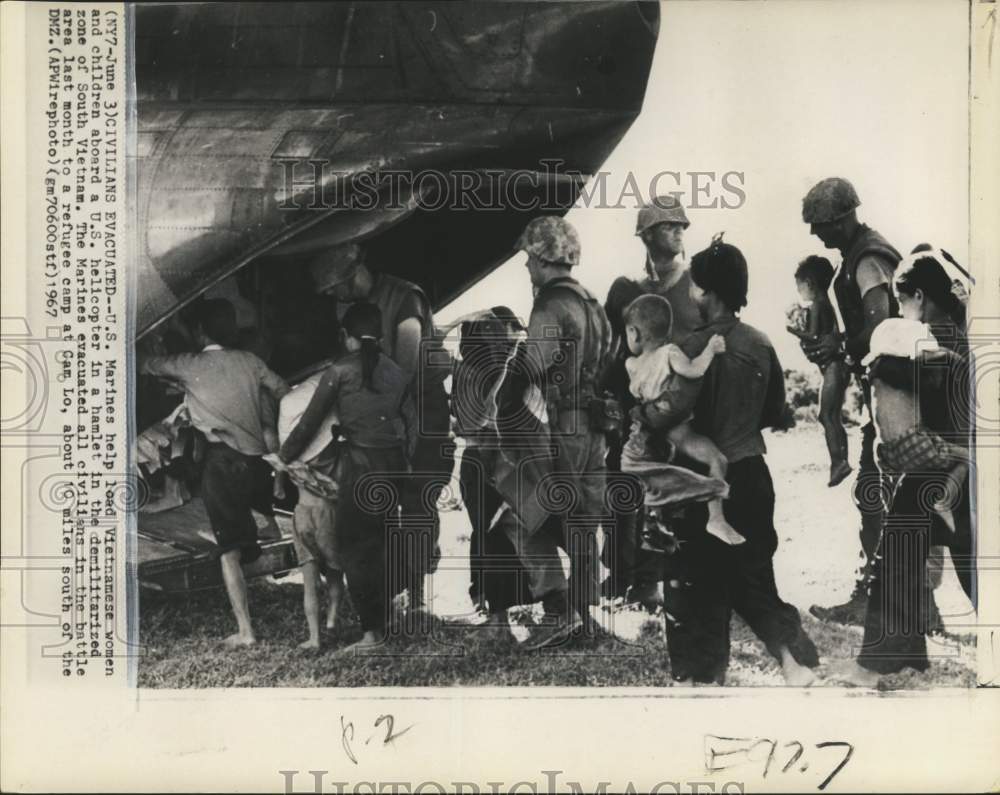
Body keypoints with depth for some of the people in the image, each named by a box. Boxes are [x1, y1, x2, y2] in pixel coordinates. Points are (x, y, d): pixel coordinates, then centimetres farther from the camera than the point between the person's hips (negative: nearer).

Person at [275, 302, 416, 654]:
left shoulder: (340, 370, -5)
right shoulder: (396, 372, 10)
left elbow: (310, 421, -1)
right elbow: (411, 424, 13)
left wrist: (284, 457, 11)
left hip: (359, 465, -6)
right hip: (394, 464, 6)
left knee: (354, 545, 0)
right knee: (381, 542, 17)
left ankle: (372, 629, -6)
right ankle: (384, 620, 25)